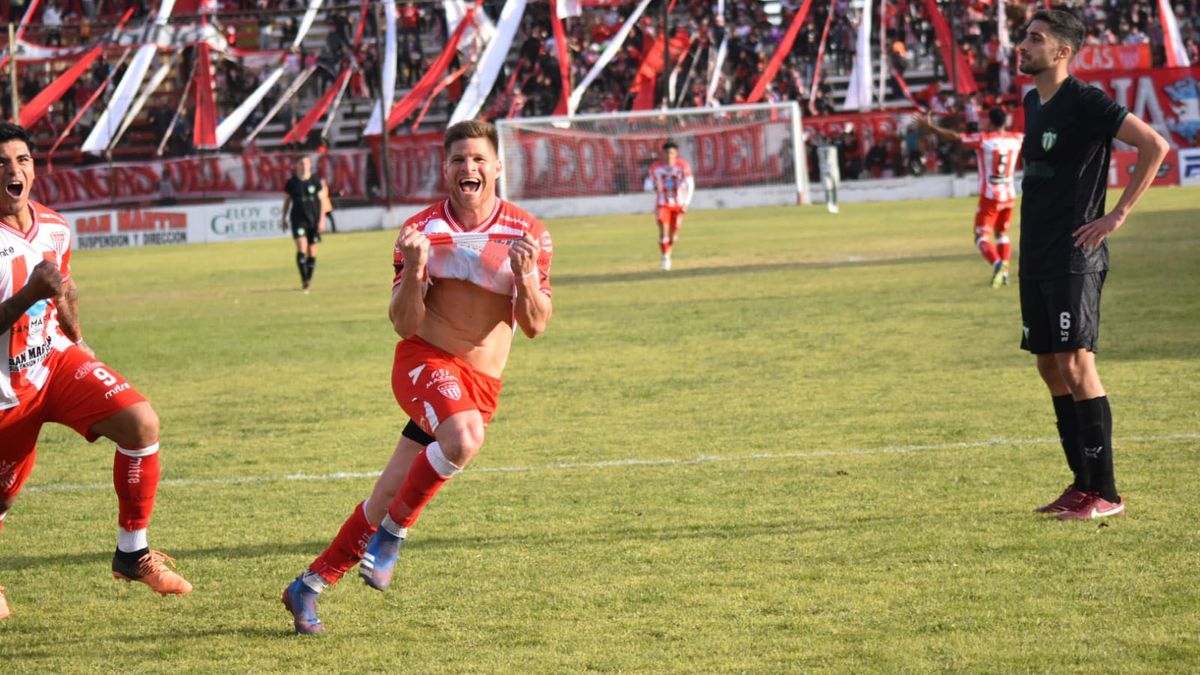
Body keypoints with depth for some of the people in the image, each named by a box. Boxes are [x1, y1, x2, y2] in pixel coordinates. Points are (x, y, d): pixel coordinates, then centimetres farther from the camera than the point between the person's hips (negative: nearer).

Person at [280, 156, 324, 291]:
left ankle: (309, 279, 18)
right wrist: (284, 219, 11)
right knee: (301, 248, -16)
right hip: (298, 218, -1)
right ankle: (304, 279, -17)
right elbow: (287, 200, 10)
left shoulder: (315, 181, 1)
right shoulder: (291, 182, 0)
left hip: (313, 219, 1)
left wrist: (321, 220, -2)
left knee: (312, 251, 4)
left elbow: (321, 200, 4)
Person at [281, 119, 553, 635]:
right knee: (464, 437, -35)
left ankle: (308, 588, 14)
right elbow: (404, 324, -6)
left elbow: (535, 326, -2)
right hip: (424, 360, -2)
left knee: (390, 497, -1)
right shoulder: (421, 230, -2)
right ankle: (391, 534, -14)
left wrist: (525, 277, -21)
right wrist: (414, 270, -24)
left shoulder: (528, 235, 0)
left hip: (481, 383, 2)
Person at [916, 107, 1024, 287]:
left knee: (982, 237, -4)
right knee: (1002, 234, 22)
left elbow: (954, 137, -12)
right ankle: (1004, 272, 13)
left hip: (989, 196, -5)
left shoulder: (983, 139, -11)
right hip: (1009, 195, 5)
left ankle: (997, 262, -30)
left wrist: (930, 126, -6)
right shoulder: (1016, 139, 3)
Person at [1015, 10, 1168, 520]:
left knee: (1075, 365, -12)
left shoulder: (1085, 103, -12)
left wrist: (1117, 215, -17)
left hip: (1074, 257, -9)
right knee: (1050, 368, 9)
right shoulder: (1032, 103, 14)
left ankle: (1105, 493, -8)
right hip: (1036, 257, 9)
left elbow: (1155, 145, -18)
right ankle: (1082, 483, 16)